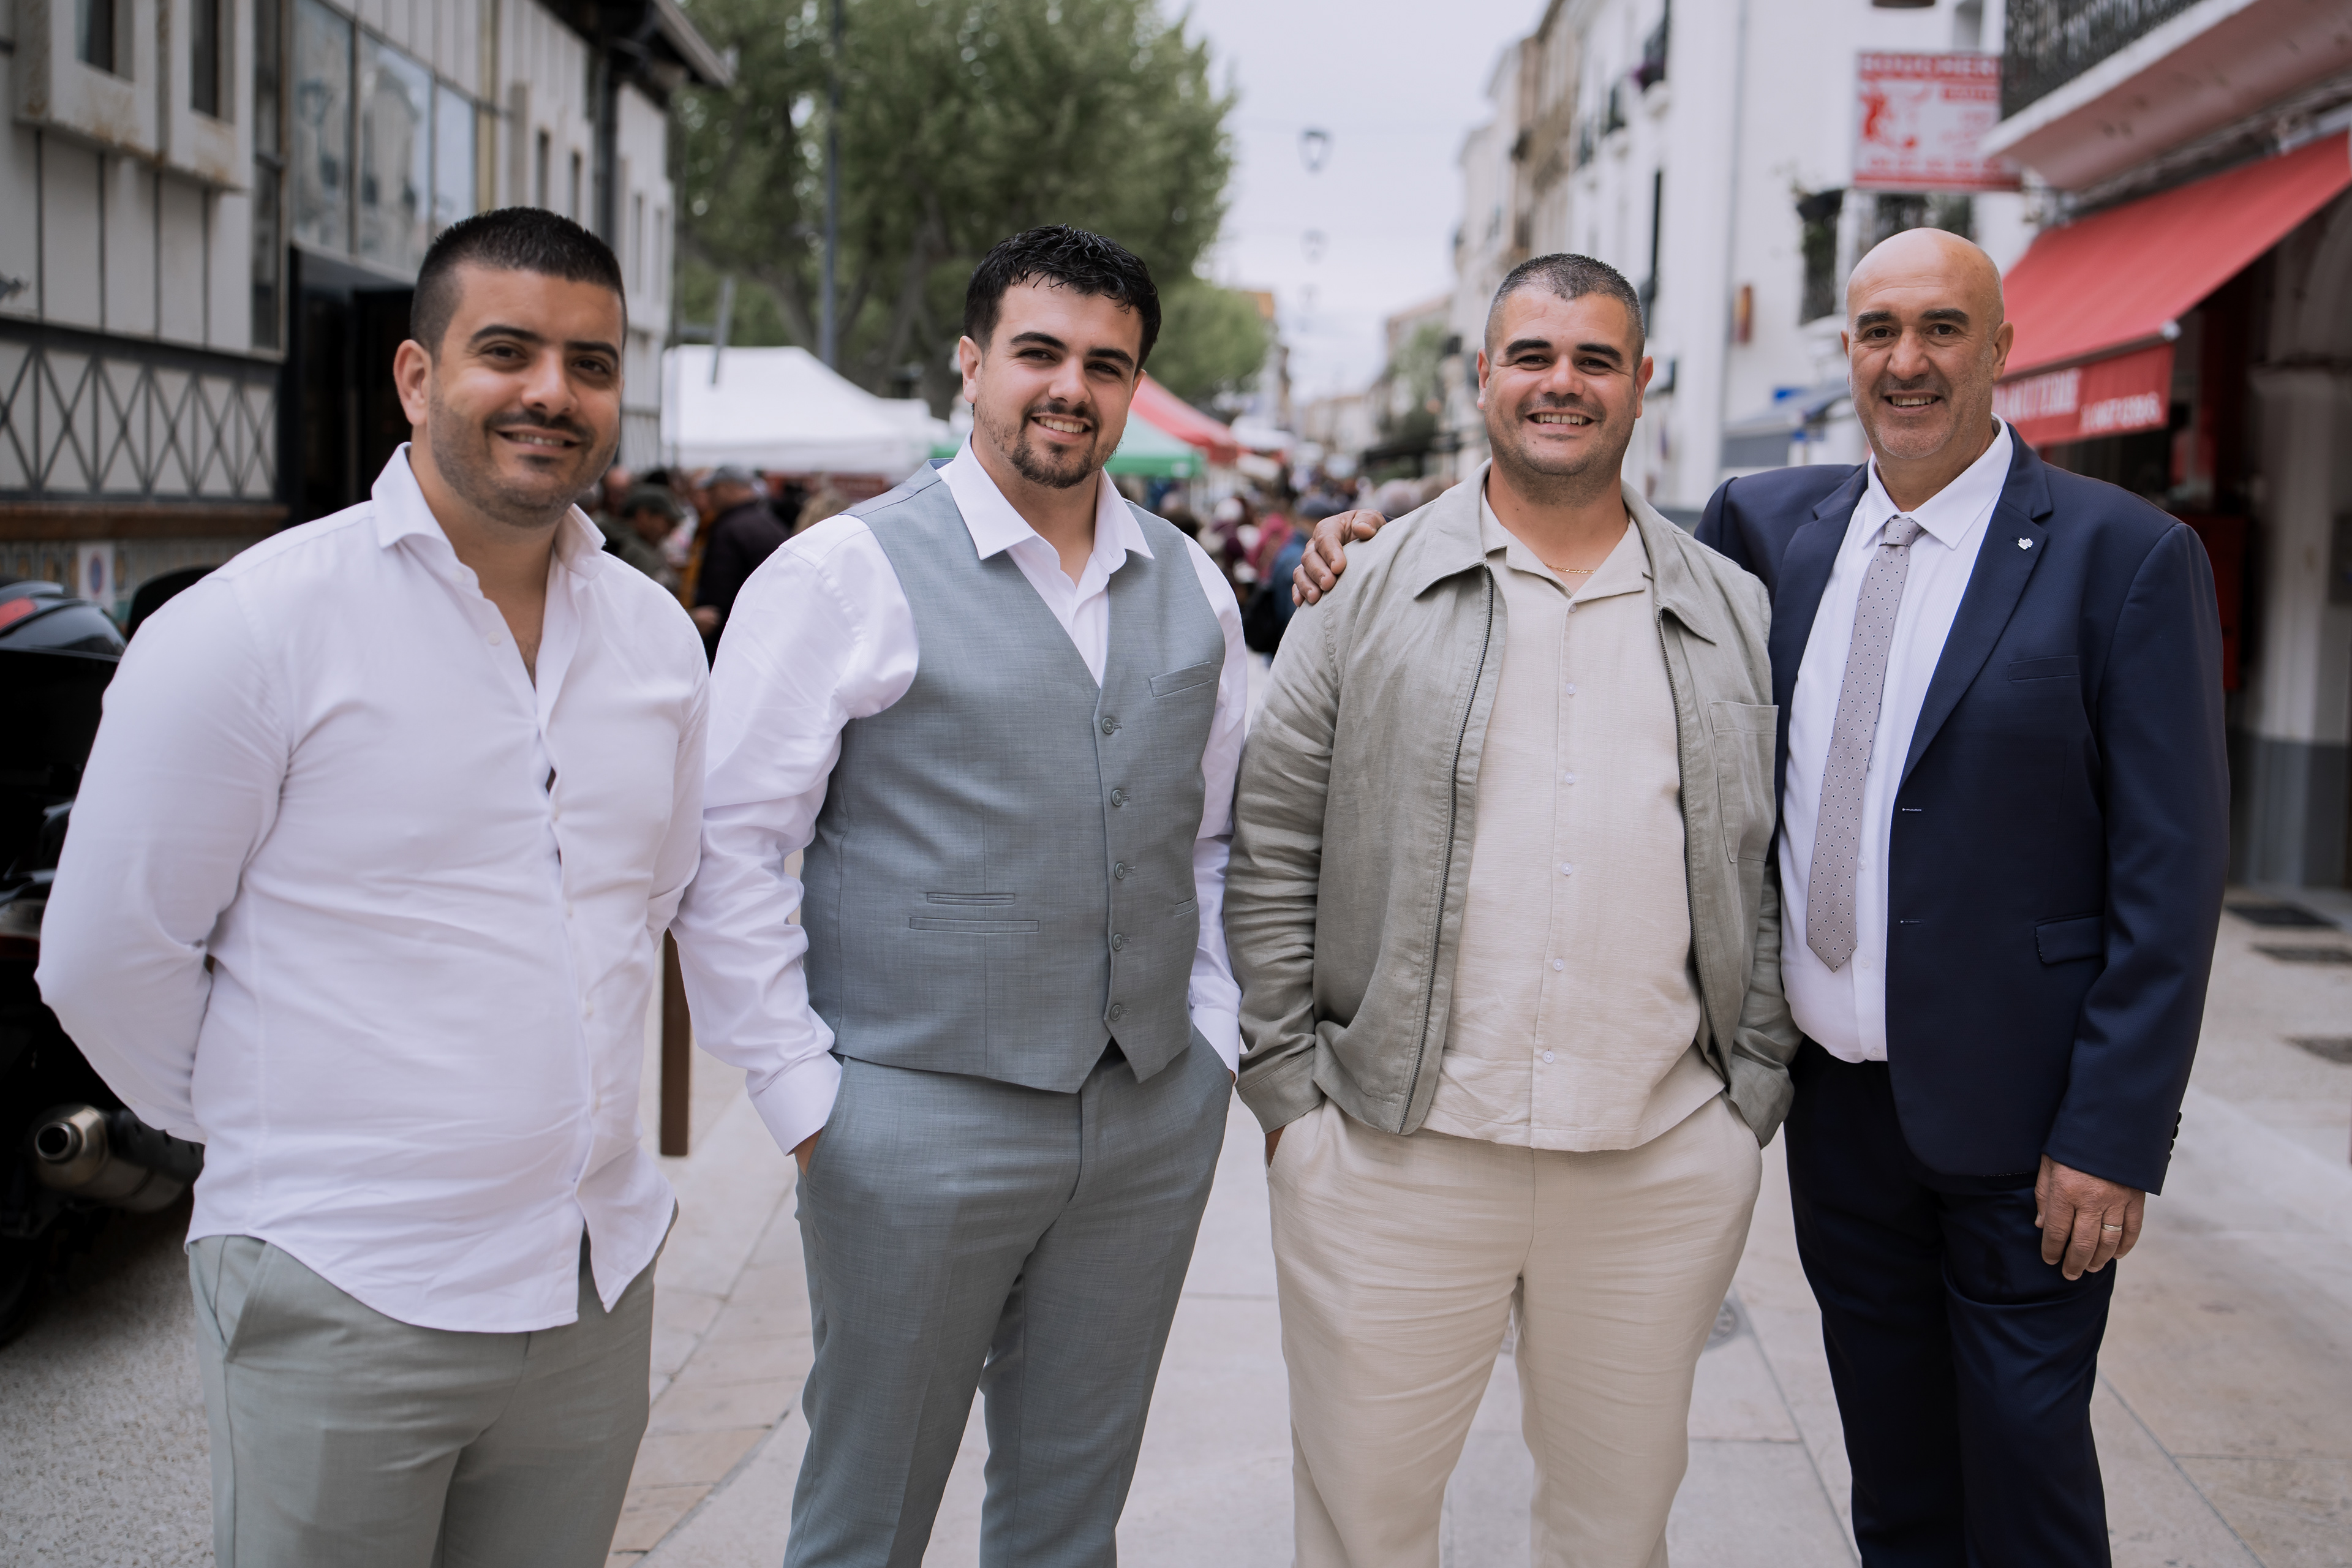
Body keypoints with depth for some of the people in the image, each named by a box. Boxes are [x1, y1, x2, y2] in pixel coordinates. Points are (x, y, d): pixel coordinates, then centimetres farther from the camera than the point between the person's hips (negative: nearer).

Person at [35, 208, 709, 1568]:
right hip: (347, 1301, -5)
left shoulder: (655, 635, 6)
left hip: (602, 1287, 5)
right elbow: (107, 960, -5)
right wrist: (266, 1129, 6)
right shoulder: (253, 628, -12)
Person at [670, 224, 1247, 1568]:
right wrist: (804, 1096, -9)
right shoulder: (847, 574, -8)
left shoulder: (1191, 587, 10)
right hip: (919, 1121, -4)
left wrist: (1213, 1037, 9)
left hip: (1155, 1118, 5)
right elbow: (729, 848, -9)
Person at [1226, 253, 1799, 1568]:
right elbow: (1273, 851, 1)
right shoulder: (1372, 588, 2)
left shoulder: (1737, 617, 9)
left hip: (1663, 1165, 2)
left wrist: (1753, 1100, 4)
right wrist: (1288, 1088, -3)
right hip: (1395, 1152, -2)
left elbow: (1774, 878, 11)